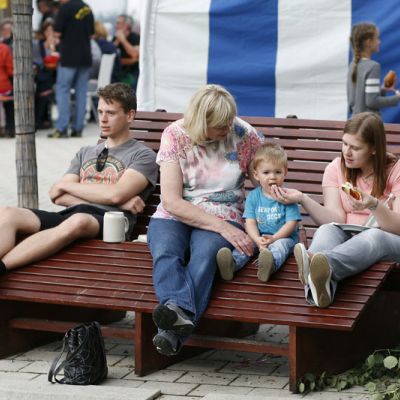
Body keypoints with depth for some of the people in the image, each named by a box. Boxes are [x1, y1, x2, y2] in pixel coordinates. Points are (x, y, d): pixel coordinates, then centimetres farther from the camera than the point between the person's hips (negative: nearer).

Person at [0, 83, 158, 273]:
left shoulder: (143, 155, 13)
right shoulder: (85, 153, 30)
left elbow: (116, 194, -6)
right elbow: (57, 196, 12)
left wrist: (66, 185, 7)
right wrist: (119, 202, -1)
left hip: (108, 222, -6)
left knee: (78, 220, -42)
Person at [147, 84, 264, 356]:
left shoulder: (243, 134, 0)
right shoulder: (176, 135, -5)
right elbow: (171, 201, -10)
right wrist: (222, 228, -18)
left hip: (224, 219, -1)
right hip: (175, 216, 1)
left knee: (205, 254, -36)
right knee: (165, 253, -34)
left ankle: (173, 332, -56)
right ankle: (179, 310, -62)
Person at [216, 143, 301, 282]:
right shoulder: (253, 196, 5)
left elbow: (291, 223, -8)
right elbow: (250, 223, -2)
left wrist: (274, 238, -23)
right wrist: (258, 240, -22)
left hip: (283, 236, -3)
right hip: (258, 236, 3)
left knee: (280, 245, -34)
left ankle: (271, 264, -67)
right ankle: (232, 263, -53)